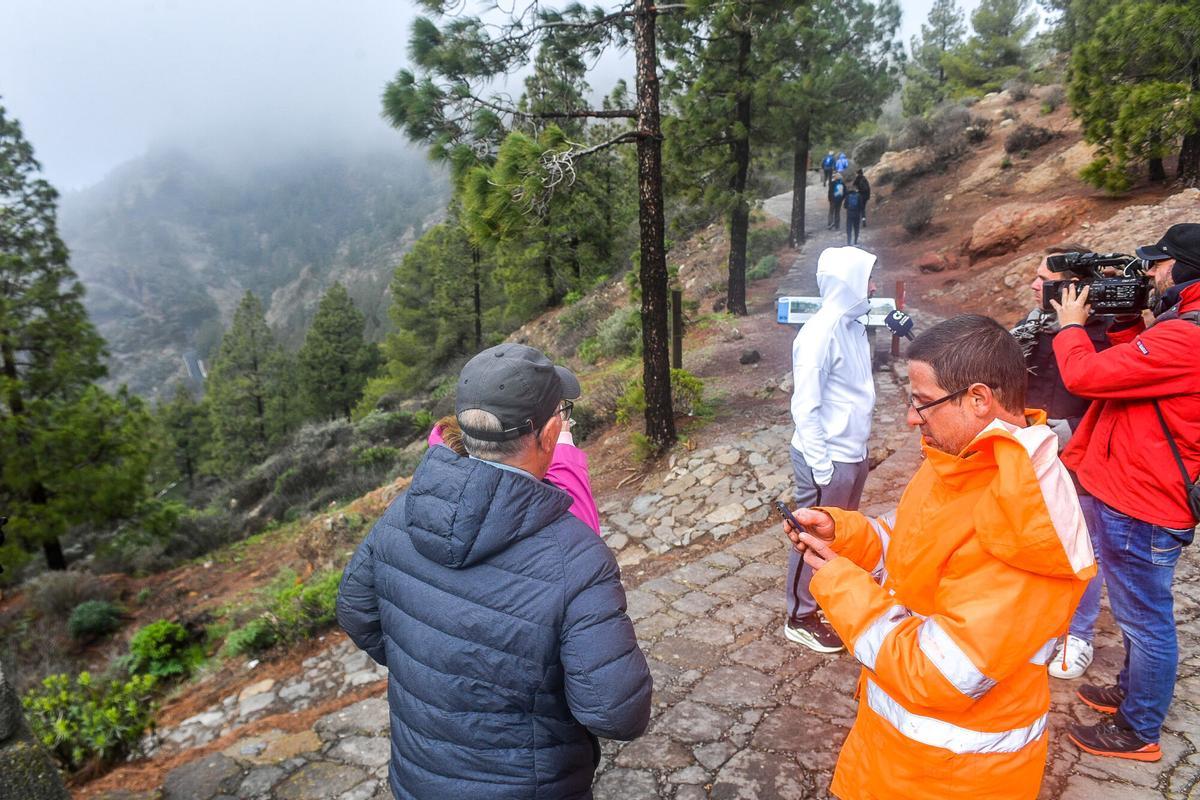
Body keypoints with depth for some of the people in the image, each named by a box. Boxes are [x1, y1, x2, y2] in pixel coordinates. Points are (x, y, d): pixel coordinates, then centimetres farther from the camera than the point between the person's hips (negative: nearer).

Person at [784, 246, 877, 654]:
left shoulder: (853, 325, 5)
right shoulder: (819, 334, -21)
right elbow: (805, 407, -20)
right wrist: (820, 467, -19)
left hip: (853, 453, 8)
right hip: (829, 458, -8)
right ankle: (800, 617, 22)